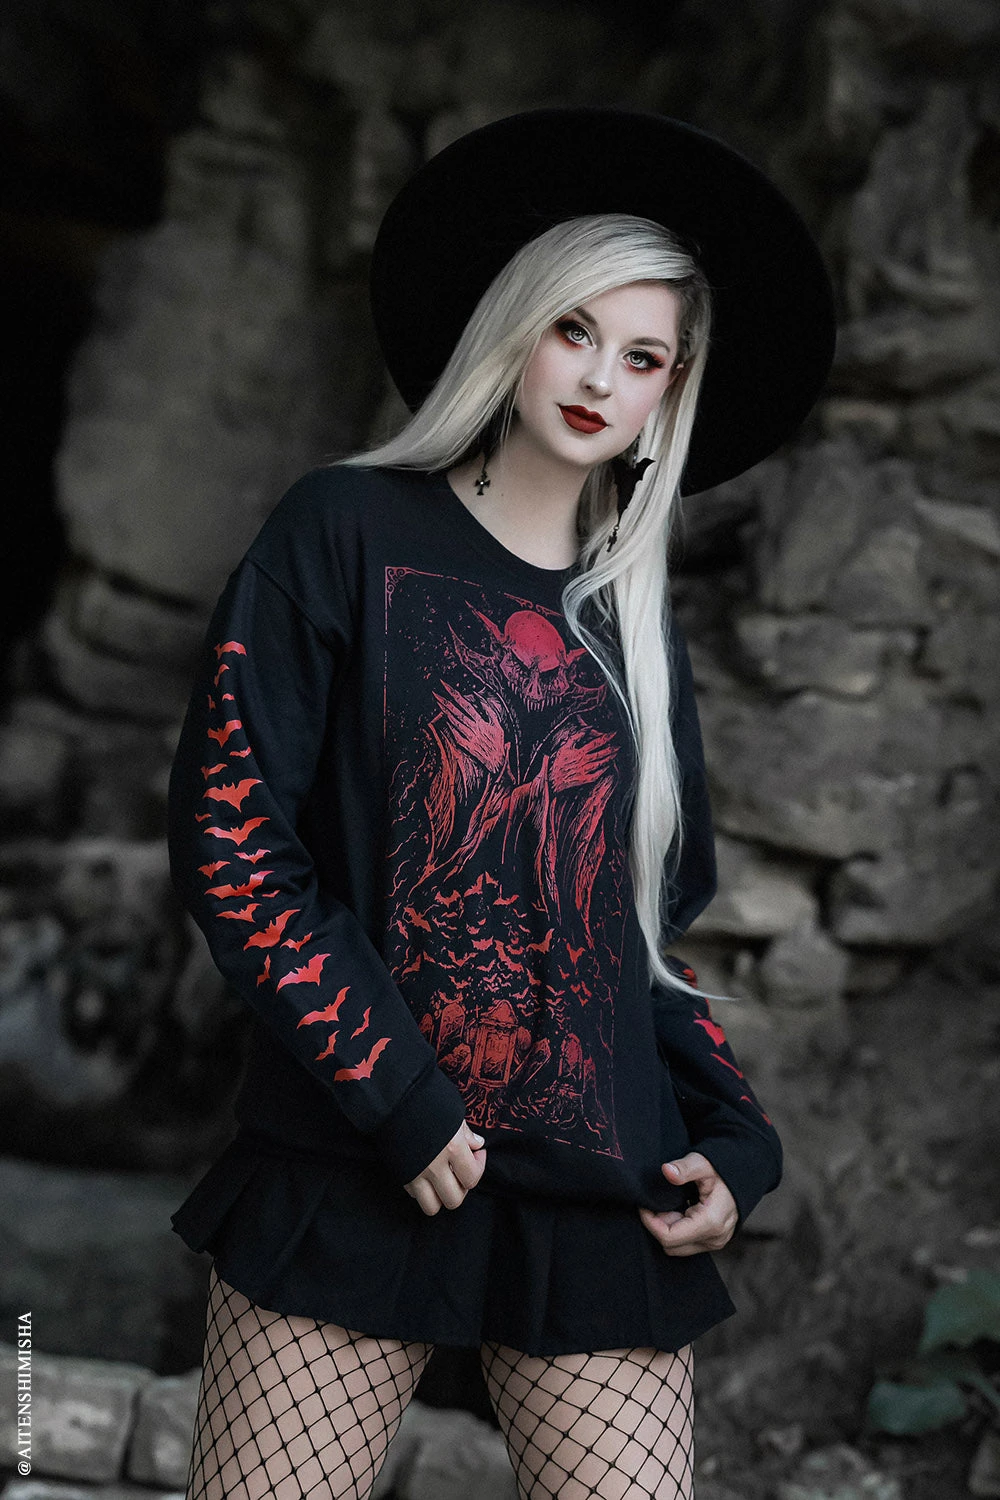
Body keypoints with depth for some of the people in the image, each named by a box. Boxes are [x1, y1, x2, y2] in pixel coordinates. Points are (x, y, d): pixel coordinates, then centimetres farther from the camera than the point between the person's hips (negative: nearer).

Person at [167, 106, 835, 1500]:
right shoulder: (348, 531, 1)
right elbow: (226, 832, -6)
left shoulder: (638, 626, 14)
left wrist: (731, 1139, 6)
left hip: (607, 1203, 4)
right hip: (354, 1177, -3)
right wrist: (392, 1100, -11)